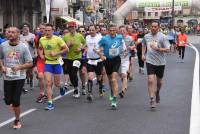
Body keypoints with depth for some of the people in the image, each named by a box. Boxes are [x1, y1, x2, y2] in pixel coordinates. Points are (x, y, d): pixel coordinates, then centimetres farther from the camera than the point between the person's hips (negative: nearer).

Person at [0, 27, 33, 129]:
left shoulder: (23, 47, -7)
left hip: (19, 77, -3)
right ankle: (14, 105, 40)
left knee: (16, 101, -3)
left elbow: (30, 63, -5)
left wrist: (19, 67, -20)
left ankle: (17, 121, 19)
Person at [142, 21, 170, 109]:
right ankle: (152, 100, -9)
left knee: (159, 81, 15)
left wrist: (157, 48, -22)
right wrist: (143, 54, 9)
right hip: (150, 61, 1)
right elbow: (144, 45, 24)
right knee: (150, 80, -13)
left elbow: (167, 49, -10)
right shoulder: (146, 36, 4)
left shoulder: (162, 37, -7)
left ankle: (157, 93, 46)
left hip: (160, 62, -1)